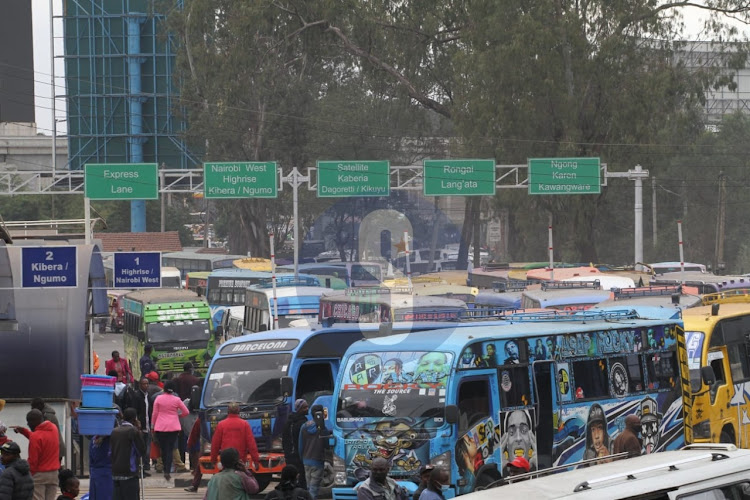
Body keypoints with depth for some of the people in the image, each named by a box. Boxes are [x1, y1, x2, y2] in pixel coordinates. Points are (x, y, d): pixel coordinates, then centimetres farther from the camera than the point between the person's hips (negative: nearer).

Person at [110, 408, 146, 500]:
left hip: (115, 472, 6)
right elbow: (142, 451, -4)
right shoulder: (134, 431, -9)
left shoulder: (114, 431, 10)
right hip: (129, 472, -6)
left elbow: (110, 451, 15)